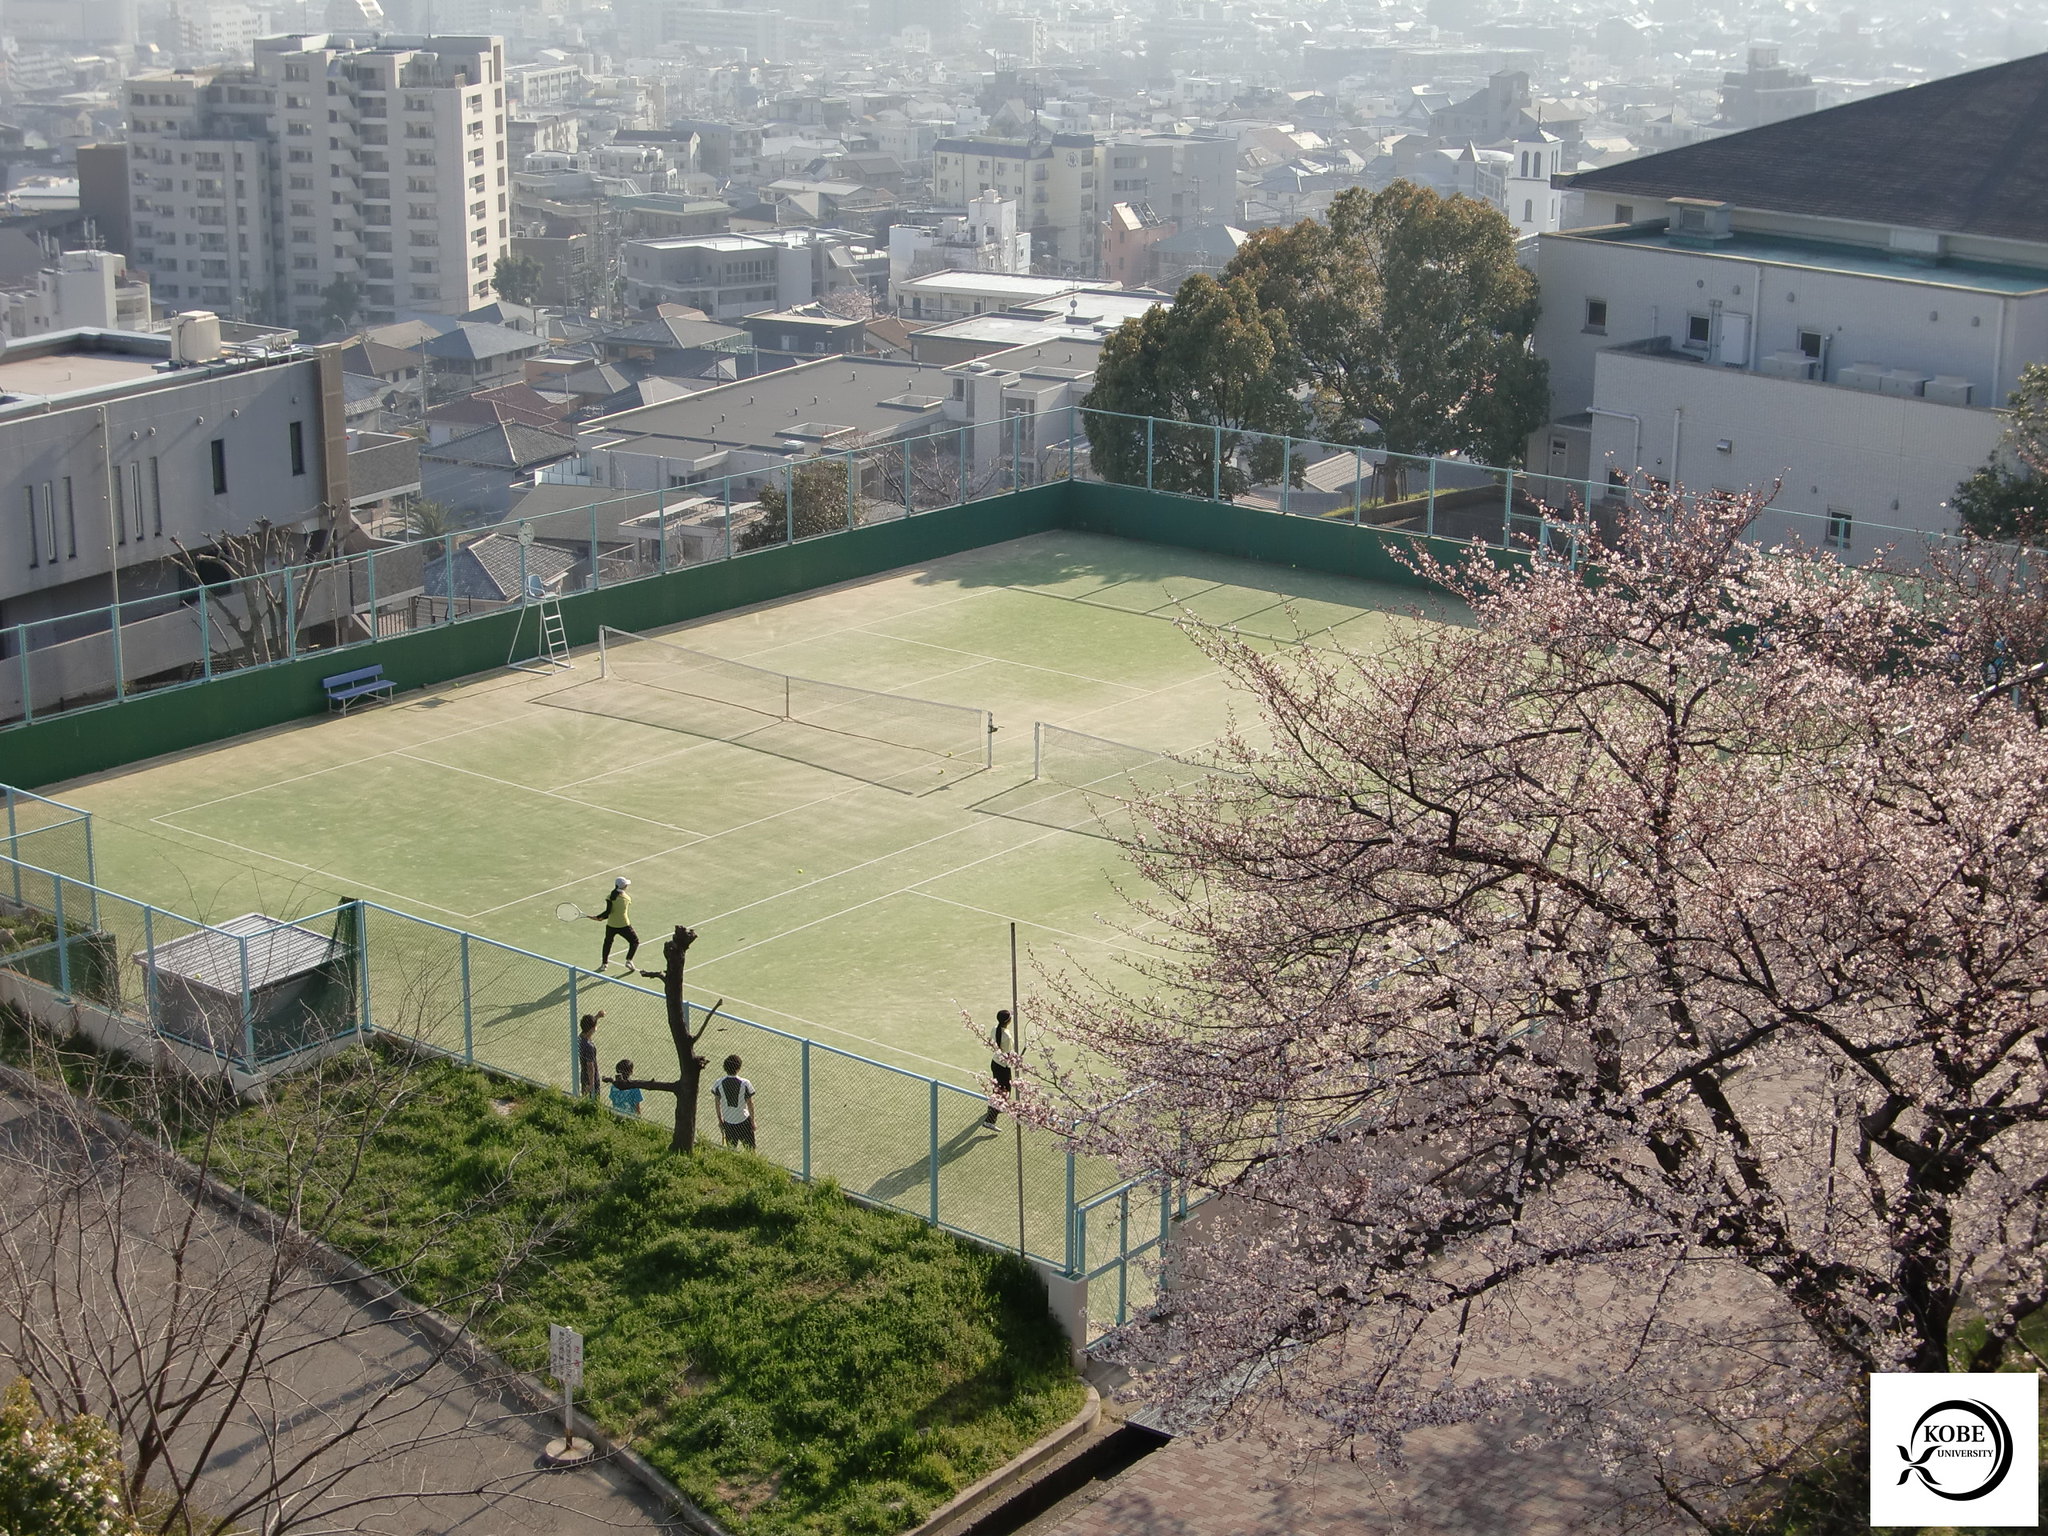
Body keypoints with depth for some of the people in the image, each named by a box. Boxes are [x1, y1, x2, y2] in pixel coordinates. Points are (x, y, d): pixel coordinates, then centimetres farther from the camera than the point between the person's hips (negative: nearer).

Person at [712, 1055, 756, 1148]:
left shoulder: (718, 1083, -9)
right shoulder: (745, 1083, -15)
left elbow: (717, 1103, 3)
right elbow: (750, 1104, -6)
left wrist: (720, 1119, 17)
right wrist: (753, 1121, 7)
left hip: (728, 1122, 2)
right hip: (743, 1120, -2)